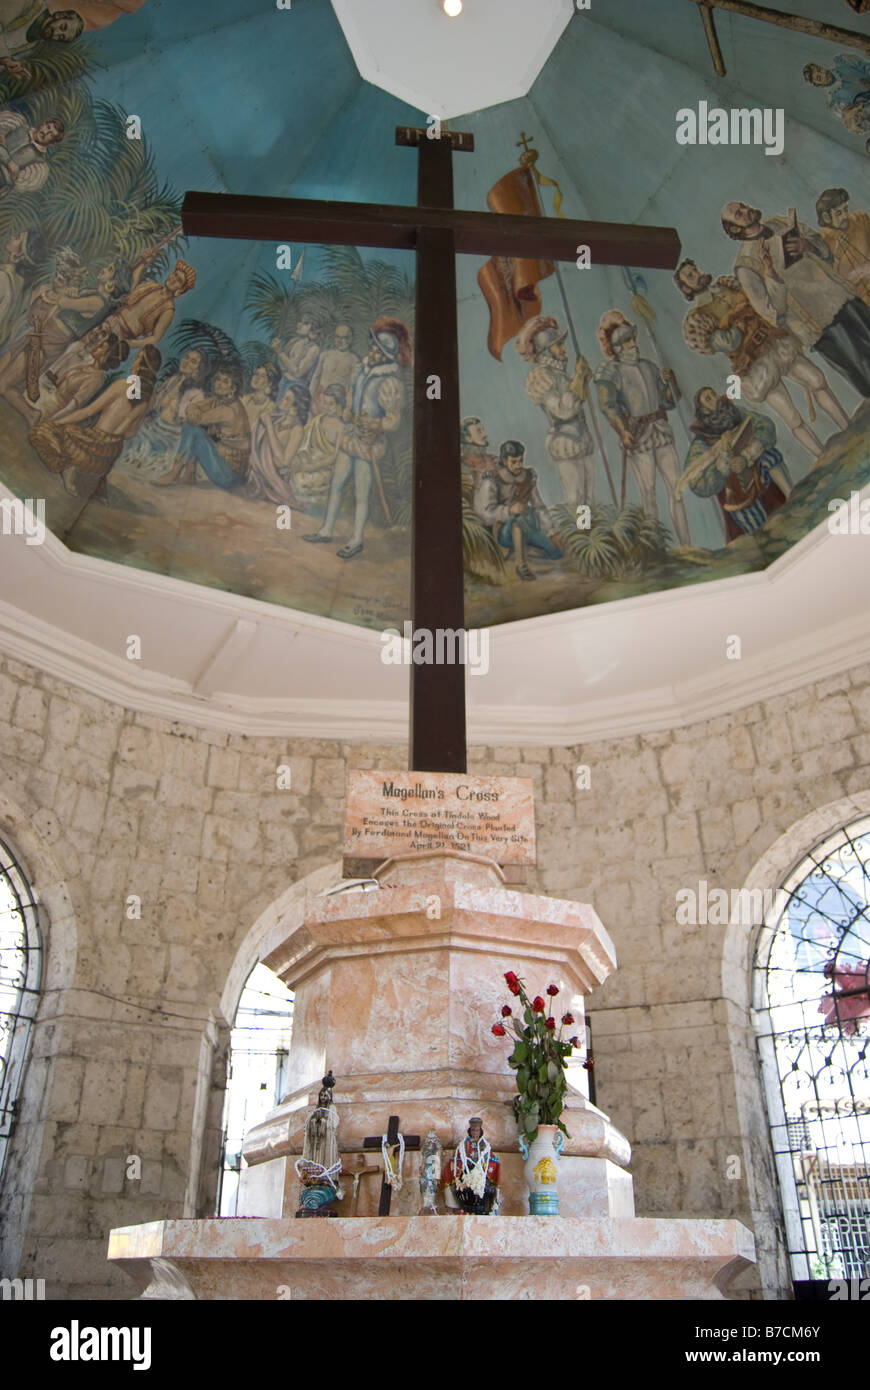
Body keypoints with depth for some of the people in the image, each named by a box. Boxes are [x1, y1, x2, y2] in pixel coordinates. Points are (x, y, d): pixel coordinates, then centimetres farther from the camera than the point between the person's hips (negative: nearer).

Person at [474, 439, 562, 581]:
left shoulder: (528, 477, 0)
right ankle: (521, 565, -32)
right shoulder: (492, 480, -17)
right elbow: (487, 514, -23)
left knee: (558, 554, -1)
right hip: (504, 532, -6)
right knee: (520, 517, -39)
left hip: (526, 530, 6)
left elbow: (538, 506, 7)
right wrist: (510, 510, -41)